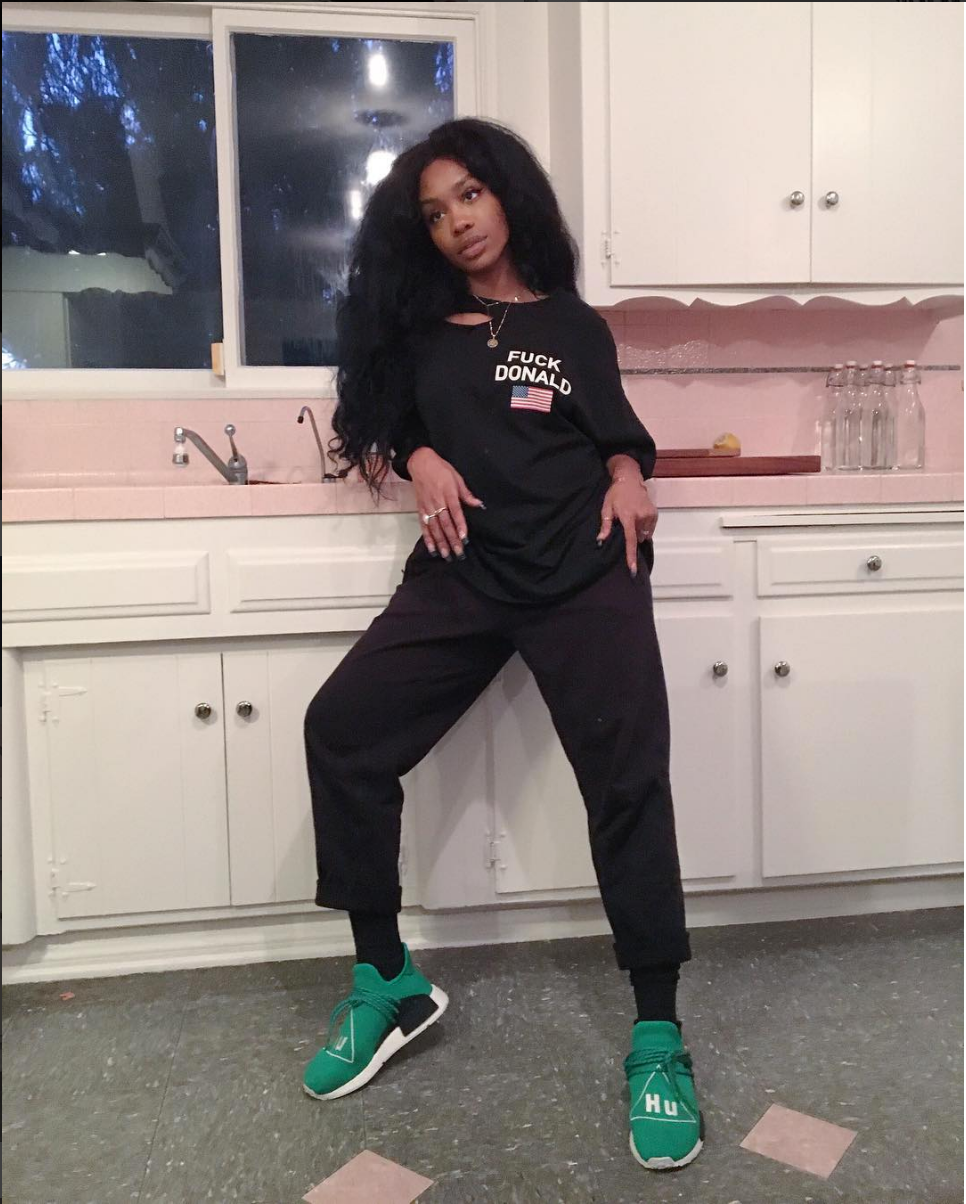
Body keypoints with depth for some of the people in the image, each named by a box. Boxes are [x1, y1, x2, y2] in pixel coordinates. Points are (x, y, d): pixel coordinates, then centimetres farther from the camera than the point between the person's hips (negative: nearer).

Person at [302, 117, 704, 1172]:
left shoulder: (575, 327, 14)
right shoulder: (421, 326, 16)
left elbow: (616, 433, 18)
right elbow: (391, 422, 21)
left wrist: (627, 481, -5)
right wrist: (421, 463, -1)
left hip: (583, 573, -2)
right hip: (463, 574, 2)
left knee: (627, 780, -13)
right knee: (340, 729, -11)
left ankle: (658, 1038, -1)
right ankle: (388, 983, 3)